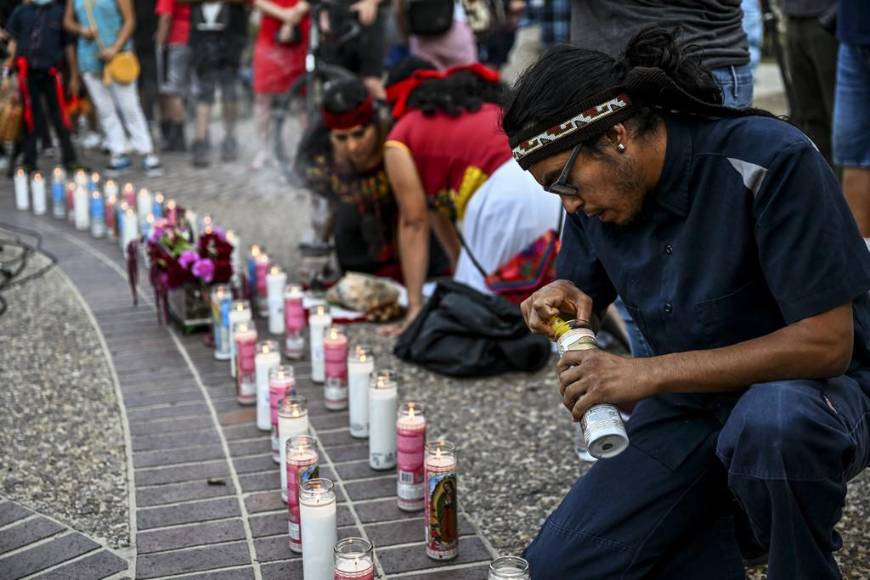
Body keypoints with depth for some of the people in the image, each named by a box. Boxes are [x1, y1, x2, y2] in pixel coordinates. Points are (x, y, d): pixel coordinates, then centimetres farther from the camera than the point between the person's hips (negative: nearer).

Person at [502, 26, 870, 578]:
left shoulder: (773, 160, -24)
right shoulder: (594, 192, -5)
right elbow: (588, 290, 12)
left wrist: (649, 374, -30)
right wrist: (568, 299, -14)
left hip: (817, 384, -5)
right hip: (692, 399, 6)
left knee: (770, 424, -41)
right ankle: (736, 516, 13)